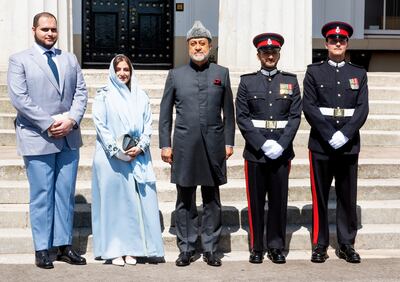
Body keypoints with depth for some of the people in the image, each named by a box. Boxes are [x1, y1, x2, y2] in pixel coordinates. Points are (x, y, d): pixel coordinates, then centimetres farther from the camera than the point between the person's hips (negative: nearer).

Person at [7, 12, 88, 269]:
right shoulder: (19, 60, 1)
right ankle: (42, 249, 9)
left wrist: (71, 119, -9)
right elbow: (19, 98, -9)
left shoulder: (70, 59, 15)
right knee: (42, 195, 1)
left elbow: (81, 93, 8)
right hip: (37, 138, -4)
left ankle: (64, 245, 15)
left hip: (69, 138, 4)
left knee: (66, 193, 7)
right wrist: (49, 124, -15)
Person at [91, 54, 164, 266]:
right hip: (111, 157, -3)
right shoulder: (103, 96, 3)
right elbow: (100, 125, -4)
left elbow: (148, 125, 8)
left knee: (137, 201, 0)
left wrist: (139, 147, -8)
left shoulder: (141, 96, 12)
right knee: (113, 201, -1)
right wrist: (118, 151, -11)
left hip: (137, 157, 3)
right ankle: (115, 250, 4)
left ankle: (132, 248, 8)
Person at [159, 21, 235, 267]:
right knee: (185, 201, 5)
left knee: (212, 200, 6)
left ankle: (210, 249, 15)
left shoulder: (222, 73, 9)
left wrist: (229, 142, 4)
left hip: (214, 146, 0)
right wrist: (165, 144, 1)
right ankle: (186, 249, 14)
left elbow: (228, 112, 9)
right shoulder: (176, 75, 8)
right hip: (184, 146, 0)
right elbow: (165, 113, 7)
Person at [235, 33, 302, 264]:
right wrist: (262, 144, -12)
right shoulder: (247, 82, 5)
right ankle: (257, 248, 15)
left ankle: (277, 247, 17)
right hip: (255, 150, -1)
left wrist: (281, 145, -11)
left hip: (282, 150, 1)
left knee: (279, 200, 6)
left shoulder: (291, 81, 8)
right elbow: (242, 117, -2)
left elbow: (295, 116, 2)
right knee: (256, 201, 5)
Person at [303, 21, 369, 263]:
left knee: (348, 197, 7)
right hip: (321, 144, -2)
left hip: (349, 144, 2)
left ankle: (347, 245, 16)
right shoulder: (314, 72, 5)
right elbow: (309, 107, -5)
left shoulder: (359, 73, 10)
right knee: (320, 197, 4)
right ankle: (320, 245, 12)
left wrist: (344, 134, -13)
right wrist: (330, 136, -14)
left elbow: (362, 109, 1)